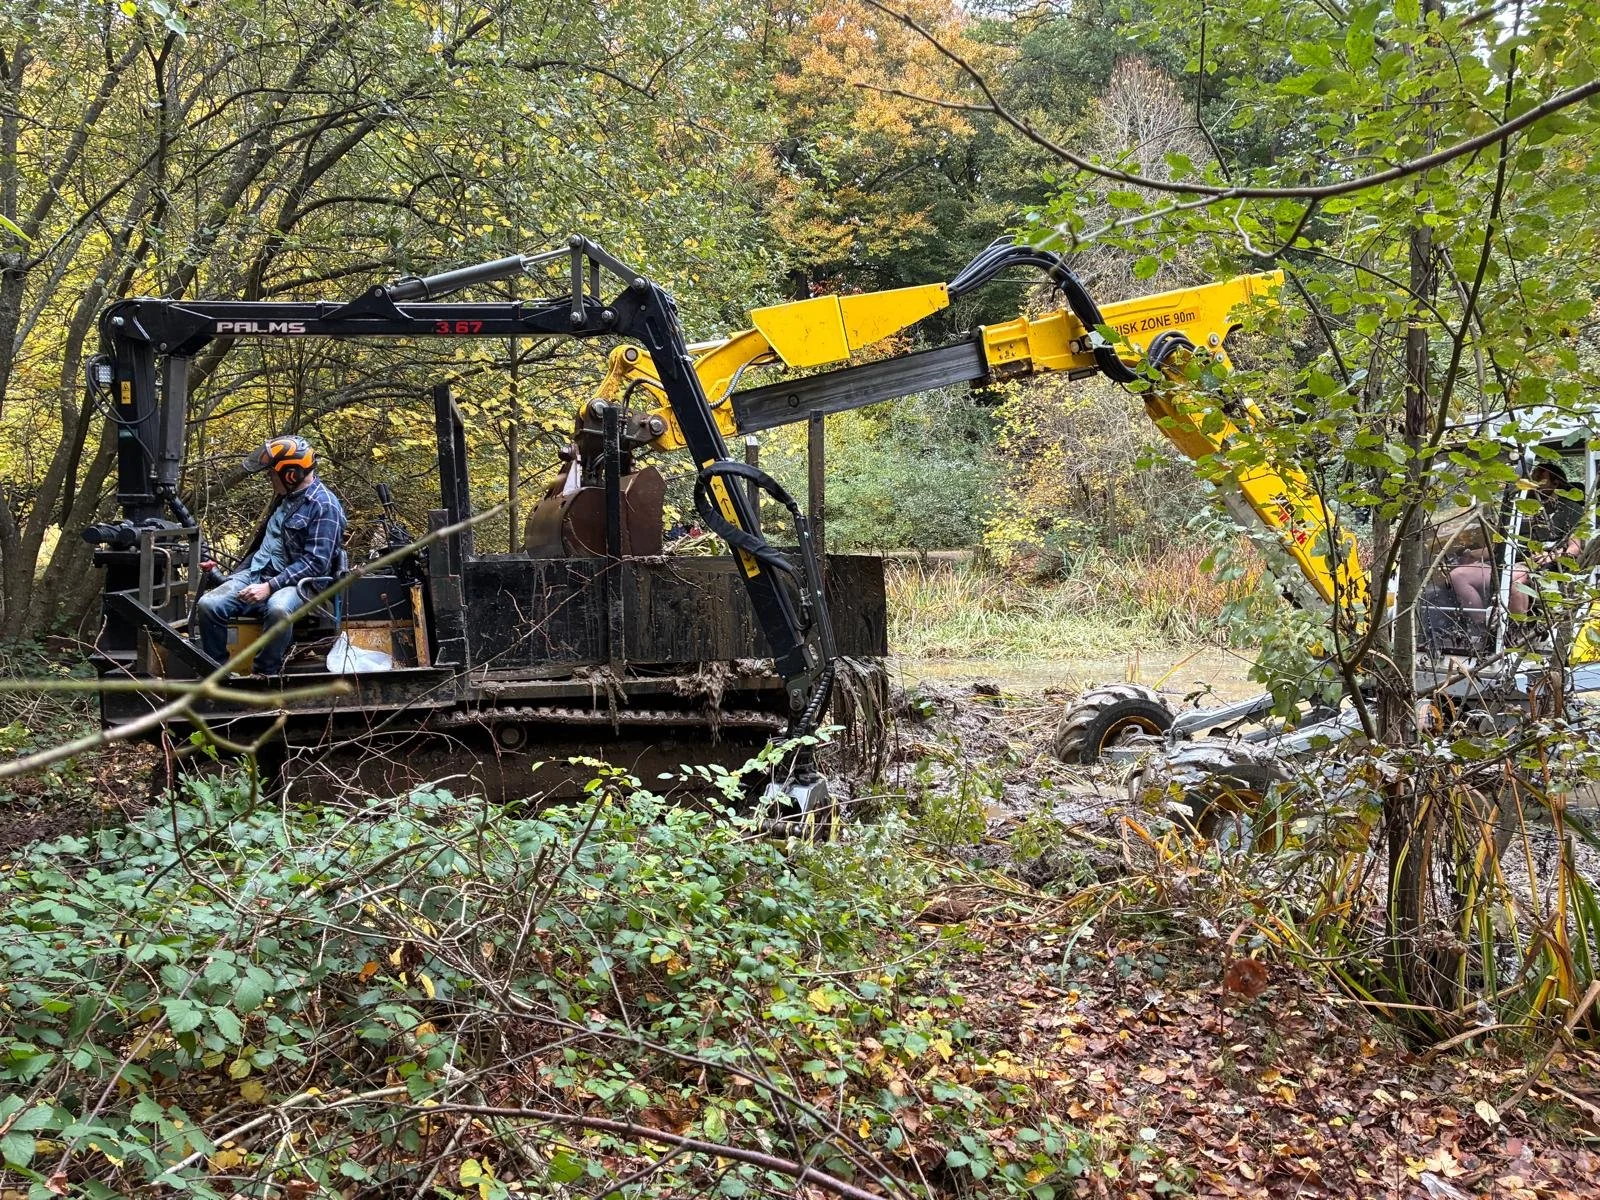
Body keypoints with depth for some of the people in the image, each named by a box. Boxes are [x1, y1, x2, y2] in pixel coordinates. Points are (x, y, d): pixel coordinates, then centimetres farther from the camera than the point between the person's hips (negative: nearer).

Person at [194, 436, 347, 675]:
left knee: (278, 609, -40)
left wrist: (270, 587, -22)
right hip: (256, 574, 8)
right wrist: (235, 576, 23)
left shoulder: (325, 507, -11)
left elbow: (315, 563, -17)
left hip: (295, 583, -8)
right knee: (208, 605, -16)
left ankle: (264, 675, -22)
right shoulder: (286, 496, 16)